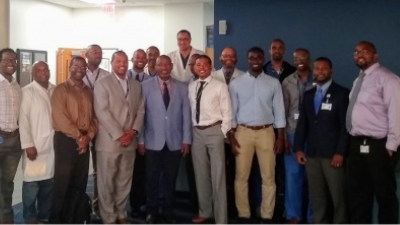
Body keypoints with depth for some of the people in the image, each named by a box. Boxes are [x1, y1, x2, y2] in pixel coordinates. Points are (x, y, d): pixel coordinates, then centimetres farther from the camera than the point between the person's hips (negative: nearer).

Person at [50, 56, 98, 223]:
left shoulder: (88, 92, 16)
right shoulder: (61, 89, -3)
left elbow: (94, 117, 11)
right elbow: (60, 117, -13)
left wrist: (88, 136, -6)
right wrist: (78, 137, -14)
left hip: (84, 141, 6)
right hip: (66, 140, -5)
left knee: (79, 184, 10)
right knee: (62, 183, -1)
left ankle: (73, 219, 21)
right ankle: (56, 219, 12)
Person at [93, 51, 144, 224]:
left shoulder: (136, 85, 13)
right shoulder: (103, 83, -3)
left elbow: (140, 110, 10)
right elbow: (102, 112, -12)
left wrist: (134, 130, -7)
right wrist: (119, 135, -15)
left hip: (129, 141, 4)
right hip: (109, 141, -4)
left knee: (125, 180, 10)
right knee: (107, 181, 2)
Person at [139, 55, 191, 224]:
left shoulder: (182, 87, 6)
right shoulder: (146, 86, 0)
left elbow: (186, 115, 5)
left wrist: (186, 140, 0)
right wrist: (141, 140, -4)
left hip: (175, 142, 2)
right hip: (153, 141, -1)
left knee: (170, 179, 9)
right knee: (152, 179, 7)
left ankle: (168, 211, 23)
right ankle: (152, 211, 22)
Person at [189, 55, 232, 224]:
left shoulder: (220, 86, -4)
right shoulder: (191, 87, 8)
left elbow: (227, 113, -4)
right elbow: (190, 110, 12)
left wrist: (222, 133, -9)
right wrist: (190, 132, 6)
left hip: (214, 131, -4)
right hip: (197, 132, 5)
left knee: (217, 175, -2)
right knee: (200, 174, 13)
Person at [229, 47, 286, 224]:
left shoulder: (273, 83, 4)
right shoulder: (236, 83, 3)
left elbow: (279, 111, 4)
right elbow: (232, 111, 3)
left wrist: (280, 137, -1)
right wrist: (231, 137, -3)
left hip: (266, 132, 0)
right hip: (243, 132, 0)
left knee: (268, 177, 4)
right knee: (241, 177, 4)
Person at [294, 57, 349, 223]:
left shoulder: (342, 93, -1)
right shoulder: (308, 95, 15)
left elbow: (345, 125, -7)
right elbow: (302, 123, 14)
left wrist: (340, 152, -13)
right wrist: (299, 148, 6)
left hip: (332, 154, -4)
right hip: (311, 153, 5)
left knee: (338, 196, 1)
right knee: (316, 196, 8)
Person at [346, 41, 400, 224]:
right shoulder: (358, 81, 15)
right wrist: (352, 141, 11)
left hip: (378, 146, -8)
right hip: (357, 145, 8)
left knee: (385, 195, 5)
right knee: (357, 193, 16)